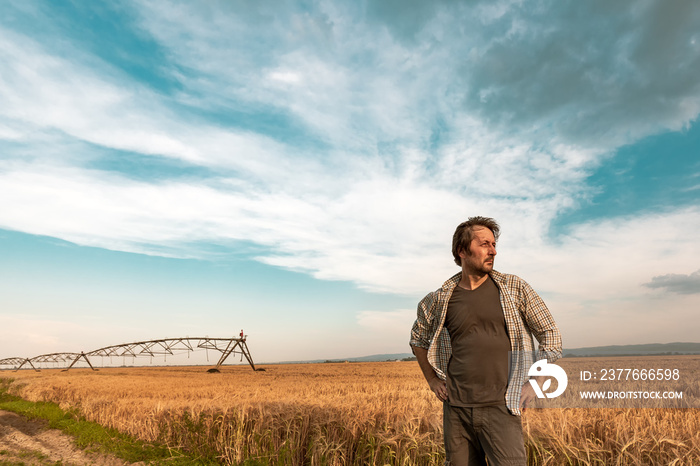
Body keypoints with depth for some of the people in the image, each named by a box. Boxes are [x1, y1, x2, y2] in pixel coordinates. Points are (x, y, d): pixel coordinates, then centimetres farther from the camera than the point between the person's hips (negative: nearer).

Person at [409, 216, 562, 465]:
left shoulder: (515, 288, -1)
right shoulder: (439, 299, 1)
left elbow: (550, 333, 6)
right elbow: (418, 339, 18)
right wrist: (432, 380, 10)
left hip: (500, 407, -1)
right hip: (456, 409, 2)